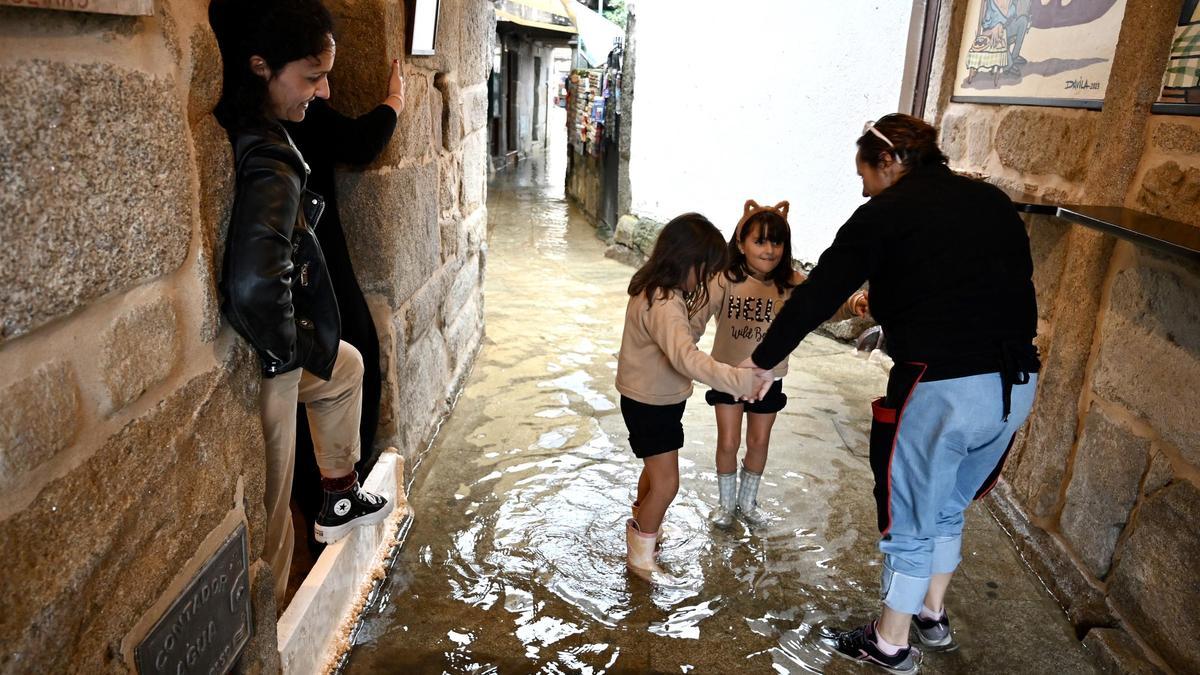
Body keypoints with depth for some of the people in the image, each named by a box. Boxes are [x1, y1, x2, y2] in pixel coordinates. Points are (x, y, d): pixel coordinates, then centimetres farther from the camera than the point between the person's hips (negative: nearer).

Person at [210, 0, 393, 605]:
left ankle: (340, 499, 44)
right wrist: (289, 346, -24)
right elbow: (254, 286, -42)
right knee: (268, 510, 9)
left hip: (264, 345, 9)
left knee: (345, 366, 31)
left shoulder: (228, 130, -3)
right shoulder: (270, 168, -30)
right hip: (259, 366, -9)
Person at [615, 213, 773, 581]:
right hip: (650, 405, -10)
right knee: (666, 483, -1)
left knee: (657, 466, 27)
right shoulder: (664, 306, -33)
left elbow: (687, 334, 7)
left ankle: (640, 523, 50)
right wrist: (739, 379, -53)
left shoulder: (659, 290, 0)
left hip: (660, 399, 10)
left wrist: (696, 307, -10)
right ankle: (640, 555, 18)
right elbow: (686, 357, -47)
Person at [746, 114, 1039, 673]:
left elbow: (816, 297, -4)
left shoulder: (886, 213, -5)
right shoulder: (992, 202, 12)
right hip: (1016, 385, 7)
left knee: (909, 524, 12)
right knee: (947, 509, 26)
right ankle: (933, 616, 44)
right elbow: (1020, 286, 16)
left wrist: (763, 361, 6)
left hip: (941, 389, -7)